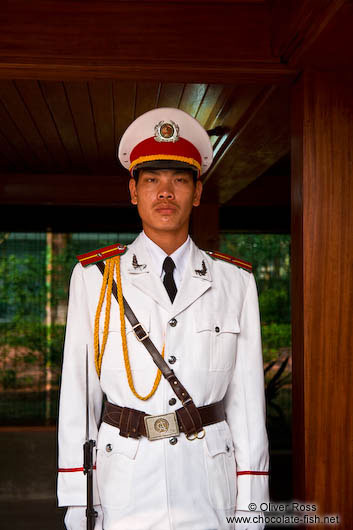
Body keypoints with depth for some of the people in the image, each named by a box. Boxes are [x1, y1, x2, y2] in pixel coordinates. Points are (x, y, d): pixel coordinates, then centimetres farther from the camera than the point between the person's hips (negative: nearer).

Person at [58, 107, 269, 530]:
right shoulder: (94, 277, -1)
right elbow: (78, 389, -1)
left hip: (209, 484, 1)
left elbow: (246, 396, 0)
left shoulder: (234, 281, 1)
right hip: (124, 477, 0)